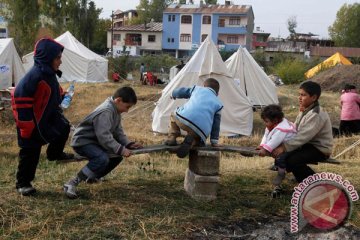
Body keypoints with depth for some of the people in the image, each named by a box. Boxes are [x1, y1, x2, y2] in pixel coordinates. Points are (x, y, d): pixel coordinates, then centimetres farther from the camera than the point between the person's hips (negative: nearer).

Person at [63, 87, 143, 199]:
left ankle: (93, 177, 23)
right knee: (102, 159, -32)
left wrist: (128, 144, -5)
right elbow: (104, 136, -33)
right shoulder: (105, 112, -27)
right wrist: (121, 149, -32)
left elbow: (118, 131, 9)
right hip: (82, 141, -10)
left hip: (95, 141, 10)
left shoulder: (115, 110, 4)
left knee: (117, 155, 12)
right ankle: (72, 183, -26)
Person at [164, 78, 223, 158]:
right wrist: (214, 141, 29)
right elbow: (216, 125, 23)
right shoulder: (218, 104, 23)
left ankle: (171, 139, 17)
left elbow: (182, 91, 34)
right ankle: (191, 141, -7)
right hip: (200, 130, -1)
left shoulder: (197, 88, 25)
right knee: (198, 140, 29)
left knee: (174, 115, 35)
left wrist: (173, 94, 57)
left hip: (182, 118, 1)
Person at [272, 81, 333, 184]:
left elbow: (304, 136, -30)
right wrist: (282, 144, -7)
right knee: (282, 154, 0)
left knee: (292, 160, -28)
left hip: (320, 149, -10)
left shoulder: (316, 115, -23)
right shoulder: (304, 111, 9)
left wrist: (284, 147, -32)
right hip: (308, 145, 10)